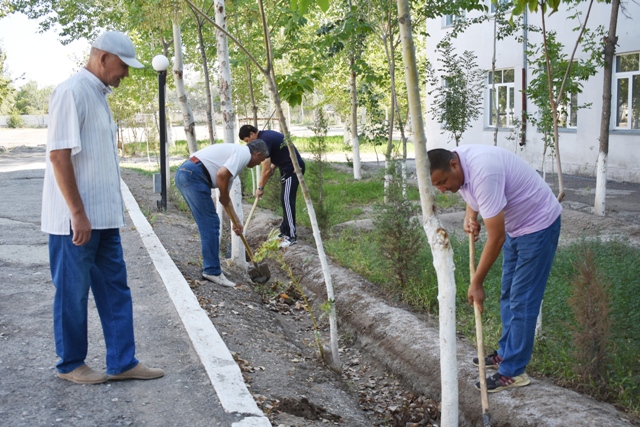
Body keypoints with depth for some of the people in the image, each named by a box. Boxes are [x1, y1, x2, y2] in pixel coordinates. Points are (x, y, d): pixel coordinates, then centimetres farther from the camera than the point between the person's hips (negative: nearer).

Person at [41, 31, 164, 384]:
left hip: (103, 217, 9)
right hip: (76, 219, -9)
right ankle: (70, 365, 21)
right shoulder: (72, 91, -14)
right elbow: (59, 155, -20)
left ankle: (122, 362, 20)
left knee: (115, 288, 11)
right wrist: (78, 214, -21)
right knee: (73, 293, 5)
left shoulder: (99, 94, 14)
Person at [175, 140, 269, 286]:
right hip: (193, 175, -10)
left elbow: (225, 194, 32)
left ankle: (210, 268, 24)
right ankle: (213, 272, 1)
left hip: (185, 174, 10)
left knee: (208, 225, 17)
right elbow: (221, 174, -20)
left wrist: (237, 220, 36)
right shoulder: (244, 153, -3)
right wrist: (224, 198, -2)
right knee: (210, 225, -4)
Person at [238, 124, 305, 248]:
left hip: (292, 168, -10)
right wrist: (273, 167, 8)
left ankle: (291, 236, -10)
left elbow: (266, 170, -17)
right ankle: (284, 231, 20)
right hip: (290, 167, 10)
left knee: (287, 201, -11)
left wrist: (260, 188, -5)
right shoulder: (267, 135, 12)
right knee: (285, 201, 13)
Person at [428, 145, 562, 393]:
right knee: (507, 295, 16)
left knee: (521, 300, -6)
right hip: (514, 225, 9)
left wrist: (476, 283, -23)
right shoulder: (455, 160, -8)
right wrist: (470, 216, -7)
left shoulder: (483, 173, -36)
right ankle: (506, 353, 29)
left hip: (538, 224, -9)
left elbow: (496, 238, -31)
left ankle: (513, 371, 2)